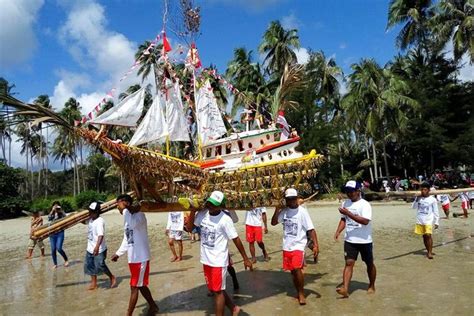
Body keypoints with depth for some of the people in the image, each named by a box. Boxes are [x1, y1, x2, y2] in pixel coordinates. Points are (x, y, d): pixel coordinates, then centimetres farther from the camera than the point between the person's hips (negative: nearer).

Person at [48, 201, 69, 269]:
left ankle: (66, 260, 9)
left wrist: (61, 211, -19)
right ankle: (55, 264, 19)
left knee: (59, 248, -13)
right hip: (52, 233, 3)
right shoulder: (51, 214, 7)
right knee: (53, 249, 4)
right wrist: (52, 210, -19)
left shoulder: (61, 213, 2)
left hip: (60, 233, -3)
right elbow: (49, 218, -12)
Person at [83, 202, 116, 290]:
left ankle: (112, 277, 15)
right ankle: (94, 283, 27)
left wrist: (97, 246, -47)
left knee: (100, 265, -7)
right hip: (90, 248, 9)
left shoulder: (99, 221, -23)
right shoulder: (90, 220, 4)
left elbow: (101, 235, -36)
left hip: (99, 249, -9)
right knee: (89, 265, 13)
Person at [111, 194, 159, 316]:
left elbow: (132, 224, -40)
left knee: (134, 287, 1)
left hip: (140, 258, -9)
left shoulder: (139, 215, -16)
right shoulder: (128, 218, 11)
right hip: (133, 258, 9)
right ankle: (153, 306, 35)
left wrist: (125, 210, -26)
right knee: (140, 285, 19)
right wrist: (118, 253, 17)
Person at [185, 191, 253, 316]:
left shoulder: (225, 219, -19)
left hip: (218, 261, -7)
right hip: (206, 260, 7)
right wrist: (193, 211, -9)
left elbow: (236, 239, -13)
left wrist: (246, 259, -7)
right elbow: (189, 228, 5)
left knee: (218, 291, 4)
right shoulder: (202, 214, -3)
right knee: (213, 289, 19)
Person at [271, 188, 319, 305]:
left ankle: (301, 294, 0)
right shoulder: (284, 211, 1)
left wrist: (316, 245, -19)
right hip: (287, 246, 5)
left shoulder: (302, 211, -12)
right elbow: (273, 222, 5)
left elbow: (311, 229, -12)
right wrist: (277, 210, -8)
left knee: (297, 269, -19)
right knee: (292, 271, 13)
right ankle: (298, 293, 31)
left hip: (298, 245, -5)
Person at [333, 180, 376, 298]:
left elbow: (365, 221, -28)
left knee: (369, 264, 14)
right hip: (349, 240, 4)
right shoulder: (345, 203, 4)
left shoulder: (365, 204, -15)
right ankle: (345, 289, -11)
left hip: (364, 240, -4)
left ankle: (372, 286, 33)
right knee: (349, 263, -5)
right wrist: (338, 231, -1)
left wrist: (349, 213, -32)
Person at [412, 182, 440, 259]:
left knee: (428, 235, -14)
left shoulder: (432, 199, -6)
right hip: (420, 221, 4)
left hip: (429, 221, -4)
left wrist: (436, 222, -5)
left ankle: (430, 252, -5)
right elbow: (414, 207, 2)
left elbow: (436, 212, -3)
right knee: (424, 236, 11)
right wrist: (416, 199, -11)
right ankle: (428, 251, 25)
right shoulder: (419, 198, 5)